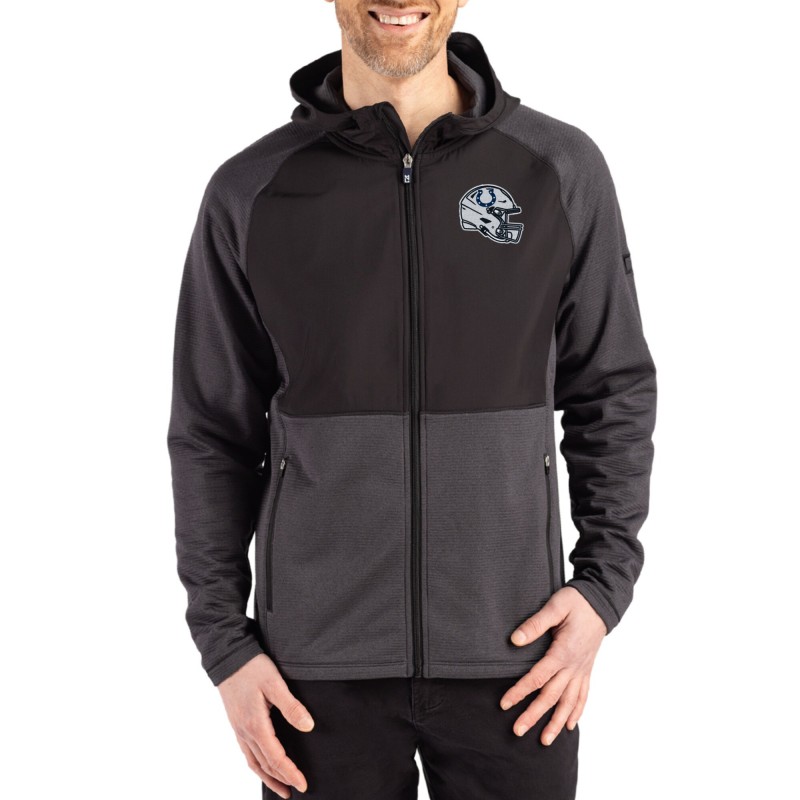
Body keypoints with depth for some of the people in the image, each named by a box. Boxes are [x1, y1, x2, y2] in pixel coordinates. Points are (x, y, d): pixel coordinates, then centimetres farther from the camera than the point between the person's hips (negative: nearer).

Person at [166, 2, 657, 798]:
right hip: (322, 656, 0)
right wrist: (224, 644, -2)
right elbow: (212, 435, 3)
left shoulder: (562, 170, -2)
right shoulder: (249, 193, -2)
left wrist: (605, 585, -5)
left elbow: (614, 394, 5)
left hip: (510, 651, 0)